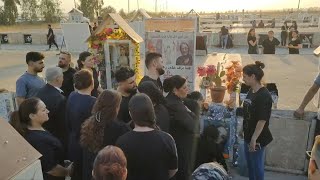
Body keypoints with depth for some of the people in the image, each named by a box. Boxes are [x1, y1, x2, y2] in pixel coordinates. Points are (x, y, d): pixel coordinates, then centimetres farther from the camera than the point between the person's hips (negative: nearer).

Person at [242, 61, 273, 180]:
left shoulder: (264, 96, -22)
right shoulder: (251, 91, 5)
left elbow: (262, 120, -23)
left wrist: (254, 139, -22)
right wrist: (243, 129, 18)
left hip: (258, 138, -8)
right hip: (248, 135, 8)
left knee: (257, 165, 7)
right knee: (250, 164, 21)